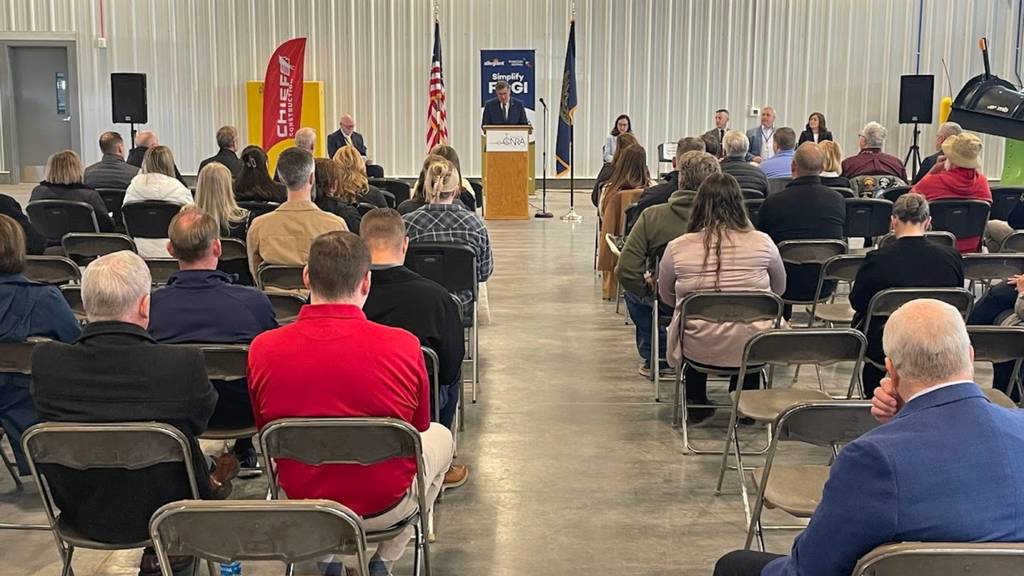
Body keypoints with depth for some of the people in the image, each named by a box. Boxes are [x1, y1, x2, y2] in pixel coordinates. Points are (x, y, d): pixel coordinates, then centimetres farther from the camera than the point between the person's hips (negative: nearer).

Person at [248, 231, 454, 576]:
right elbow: (419, 427, -2)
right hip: (386, 508, -2)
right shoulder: (404, 346, -21)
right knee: (441, 436, 28)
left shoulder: (262, 349, -17)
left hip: (299, 509, 3)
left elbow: (264, 429, 2)